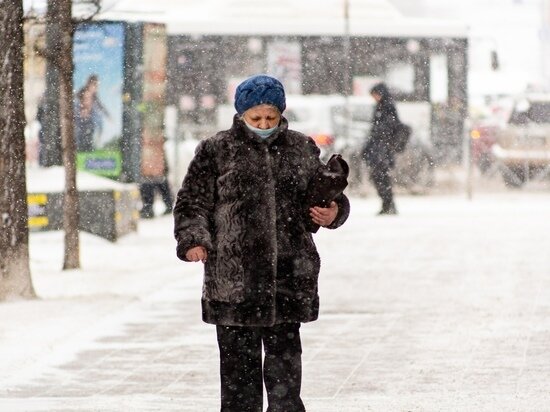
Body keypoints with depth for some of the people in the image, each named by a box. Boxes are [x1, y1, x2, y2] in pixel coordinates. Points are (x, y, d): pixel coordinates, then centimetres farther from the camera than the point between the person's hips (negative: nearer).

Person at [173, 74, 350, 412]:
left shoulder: (301, 149, 10)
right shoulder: (216, 151, 2)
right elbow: (192, 203, 4)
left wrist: (332, 213, -1)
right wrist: (193, 240, -12)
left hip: (290, 273, 2)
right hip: (233, 277, -2)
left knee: (285, 352, 8)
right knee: (239, 357, 2)